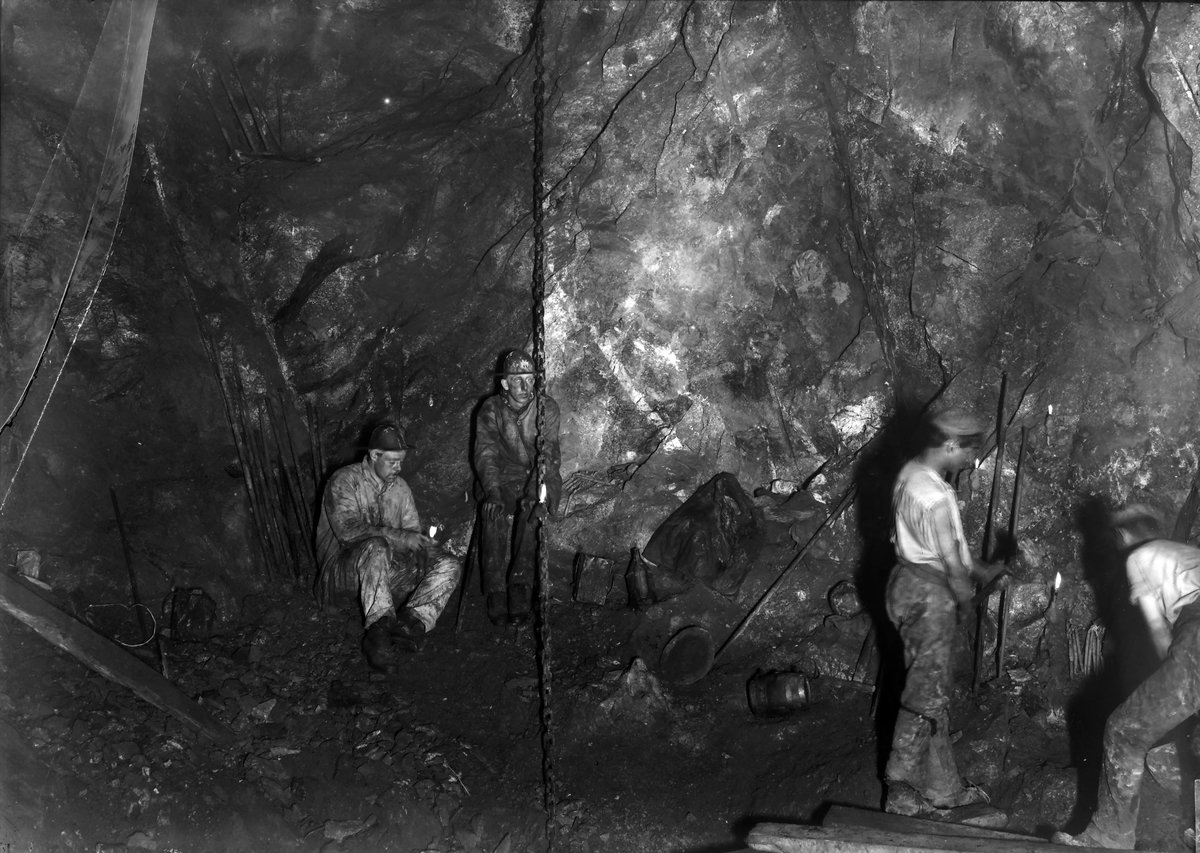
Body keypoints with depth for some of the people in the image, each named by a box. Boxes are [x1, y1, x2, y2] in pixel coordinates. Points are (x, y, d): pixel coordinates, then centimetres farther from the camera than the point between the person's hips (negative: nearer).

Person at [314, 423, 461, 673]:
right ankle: (380, 629, -47)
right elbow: (347, 530, -22)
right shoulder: (345, 481, -7)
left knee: (449, 566, -15)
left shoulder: (400, 488, 12)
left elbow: (413, 531, 12)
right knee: (376, 548, -40)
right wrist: (400, 537, -23)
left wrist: (421, 544, -12)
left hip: (388, 567, 6)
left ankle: (411, 621, -37)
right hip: (347, 565, -6)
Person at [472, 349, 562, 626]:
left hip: (538, 478, 0)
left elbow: (548, 453, -9)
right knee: (495, 513, -31)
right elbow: (485, 454, -7)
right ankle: (496, 592, -32)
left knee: (531, 509, -33)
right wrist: (492, 490, -25)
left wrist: (535, 488, -26)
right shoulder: (491, 409, 0)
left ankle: (520, 584, -37)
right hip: (502, 478, 0)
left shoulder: (547, 407, -2)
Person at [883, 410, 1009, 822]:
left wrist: (979, 570, 18)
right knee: (926, 696, 0)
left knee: (932, 692, 18)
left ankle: (944, 789, 30)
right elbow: (951, 564, -17)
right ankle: (901, 793, 10)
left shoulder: (912, 471, 4)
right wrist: (967, 601, 1)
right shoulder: (935, 497, -27)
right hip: (928, 594, -10)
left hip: (911, 582, 10)